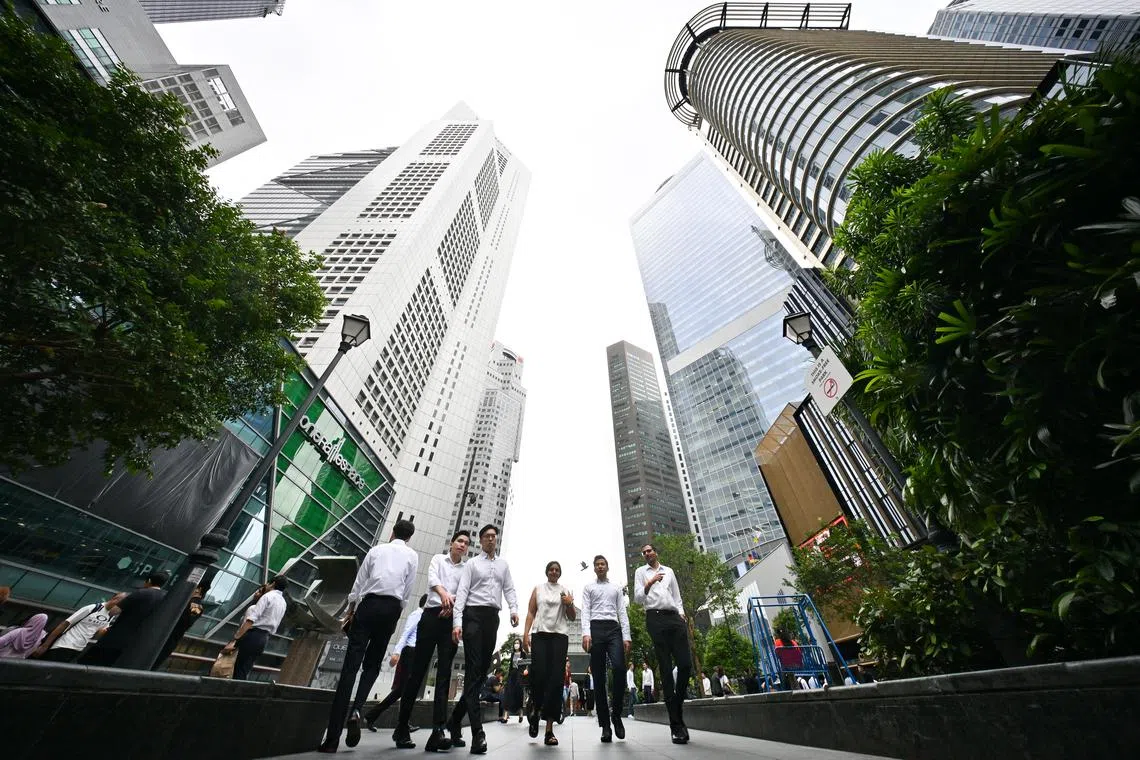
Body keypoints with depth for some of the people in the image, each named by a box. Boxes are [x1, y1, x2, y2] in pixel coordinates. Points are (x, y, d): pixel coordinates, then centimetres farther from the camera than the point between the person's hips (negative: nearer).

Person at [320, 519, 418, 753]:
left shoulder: (376, 550, 12)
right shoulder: (412, 555, 8)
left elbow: (358, 584, 12)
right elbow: (407, 592, 6)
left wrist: (350, 611, 24)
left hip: (368, 604, 1)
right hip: (391, 607, 0)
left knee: (350, 665, 2)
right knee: (372, 665, 15)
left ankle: (332, 738, 0)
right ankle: (357, 711, -7)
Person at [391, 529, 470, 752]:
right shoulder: (438, 559, 9)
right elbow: (432, 578, -11)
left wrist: (453, 603, -21)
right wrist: (443, 593, -32)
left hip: (452, 620, 2)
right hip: (432, 615, -1)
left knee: (444, 674, -3)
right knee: (418, 670, 2)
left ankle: (438, 730, -6)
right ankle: (402, 727, 16)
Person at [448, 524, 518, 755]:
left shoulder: (503, 565, 16)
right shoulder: (472, 564, 5)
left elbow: (509, 589, 12)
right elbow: (462, 592, -3)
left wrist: (514, 609, -6)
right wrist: (457, 621, -13)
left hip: (493, 617, 5)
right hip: (473, 614, -4)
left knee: (482, 671, 8)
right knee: (473, 672, -7)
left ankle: (456, 719, 26)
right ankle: (478, 732, -6)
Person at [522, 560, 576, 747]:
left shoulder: (566, 591, 14)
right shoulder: (538, 589, 13)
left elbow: (572, 617, 14)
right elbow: (530, 612, 9)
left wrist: (569, 604, -7)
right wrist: (526, 633, -3)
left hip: (560, 635, 1)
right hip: (540, 634, -1)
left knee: (556, 678, -5)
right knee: (539, 674, -11)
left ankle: (550, 728, 1)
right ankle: (535, 710, 19)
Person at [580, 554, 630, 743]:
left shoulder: (616, 587, 21)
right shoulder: (588, 587, 16)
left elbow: (622, 612, 14)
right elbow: (585, 611, 5)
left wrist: (627, 636, 2)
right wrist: (586, 633, -11)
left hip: (614, 629, 1)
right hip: (596, 628, -1)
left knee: (619, 668, -18)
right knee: (598, 677, -1)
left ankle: (616, 715, 2)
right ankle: (605, 725, 8)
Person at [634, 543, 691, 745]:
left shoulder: (669, 571, 22)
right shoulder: (641, 572, 12)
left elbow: (677, 596, 22)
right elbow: (637, 598, 3)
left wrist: (681, 613, 5)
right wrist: (649, 583, -13)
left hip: (674, 617, 3)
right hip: (655, 617, -3)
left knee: (686, 664, -6)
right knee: (666, 669, -4)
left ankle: (676, 704, 17)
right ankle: (676, 724, 1)